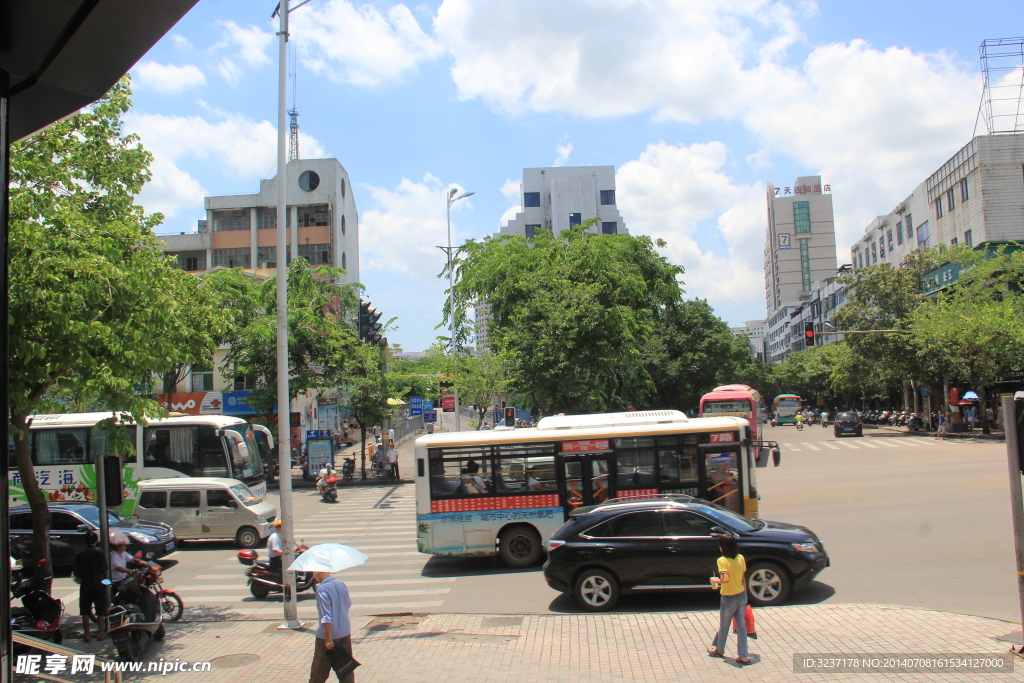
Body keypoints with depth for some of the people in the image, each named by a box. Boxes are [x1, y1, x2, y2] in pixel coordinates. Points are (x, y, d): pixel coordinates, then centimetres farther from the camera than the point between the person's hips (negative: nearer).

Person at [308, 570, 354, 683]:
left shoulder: (322, 589, -19)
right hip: (345, 633, 6)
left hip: (328, 635, -6)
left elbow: (327, 617, -22)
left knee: (319, 673, 7)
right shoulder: (342, 584, 2)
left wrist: (328, 639, -19)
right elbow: (348, 604, 16)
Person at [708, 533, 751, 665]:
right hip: (742, 595, 5)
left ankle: (719, 650, 34)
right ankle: (743, 656, 9)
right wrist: (744, 594, 15)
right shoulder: (741, 558, -2)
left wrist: (715, 580, -10)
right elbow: (743, 579, 5)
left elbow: (726, 579, -29)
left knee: (724, 625, 15)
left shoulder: (722, 560, -19)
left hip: (729, 598, -5)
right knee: (741, 625, 9)